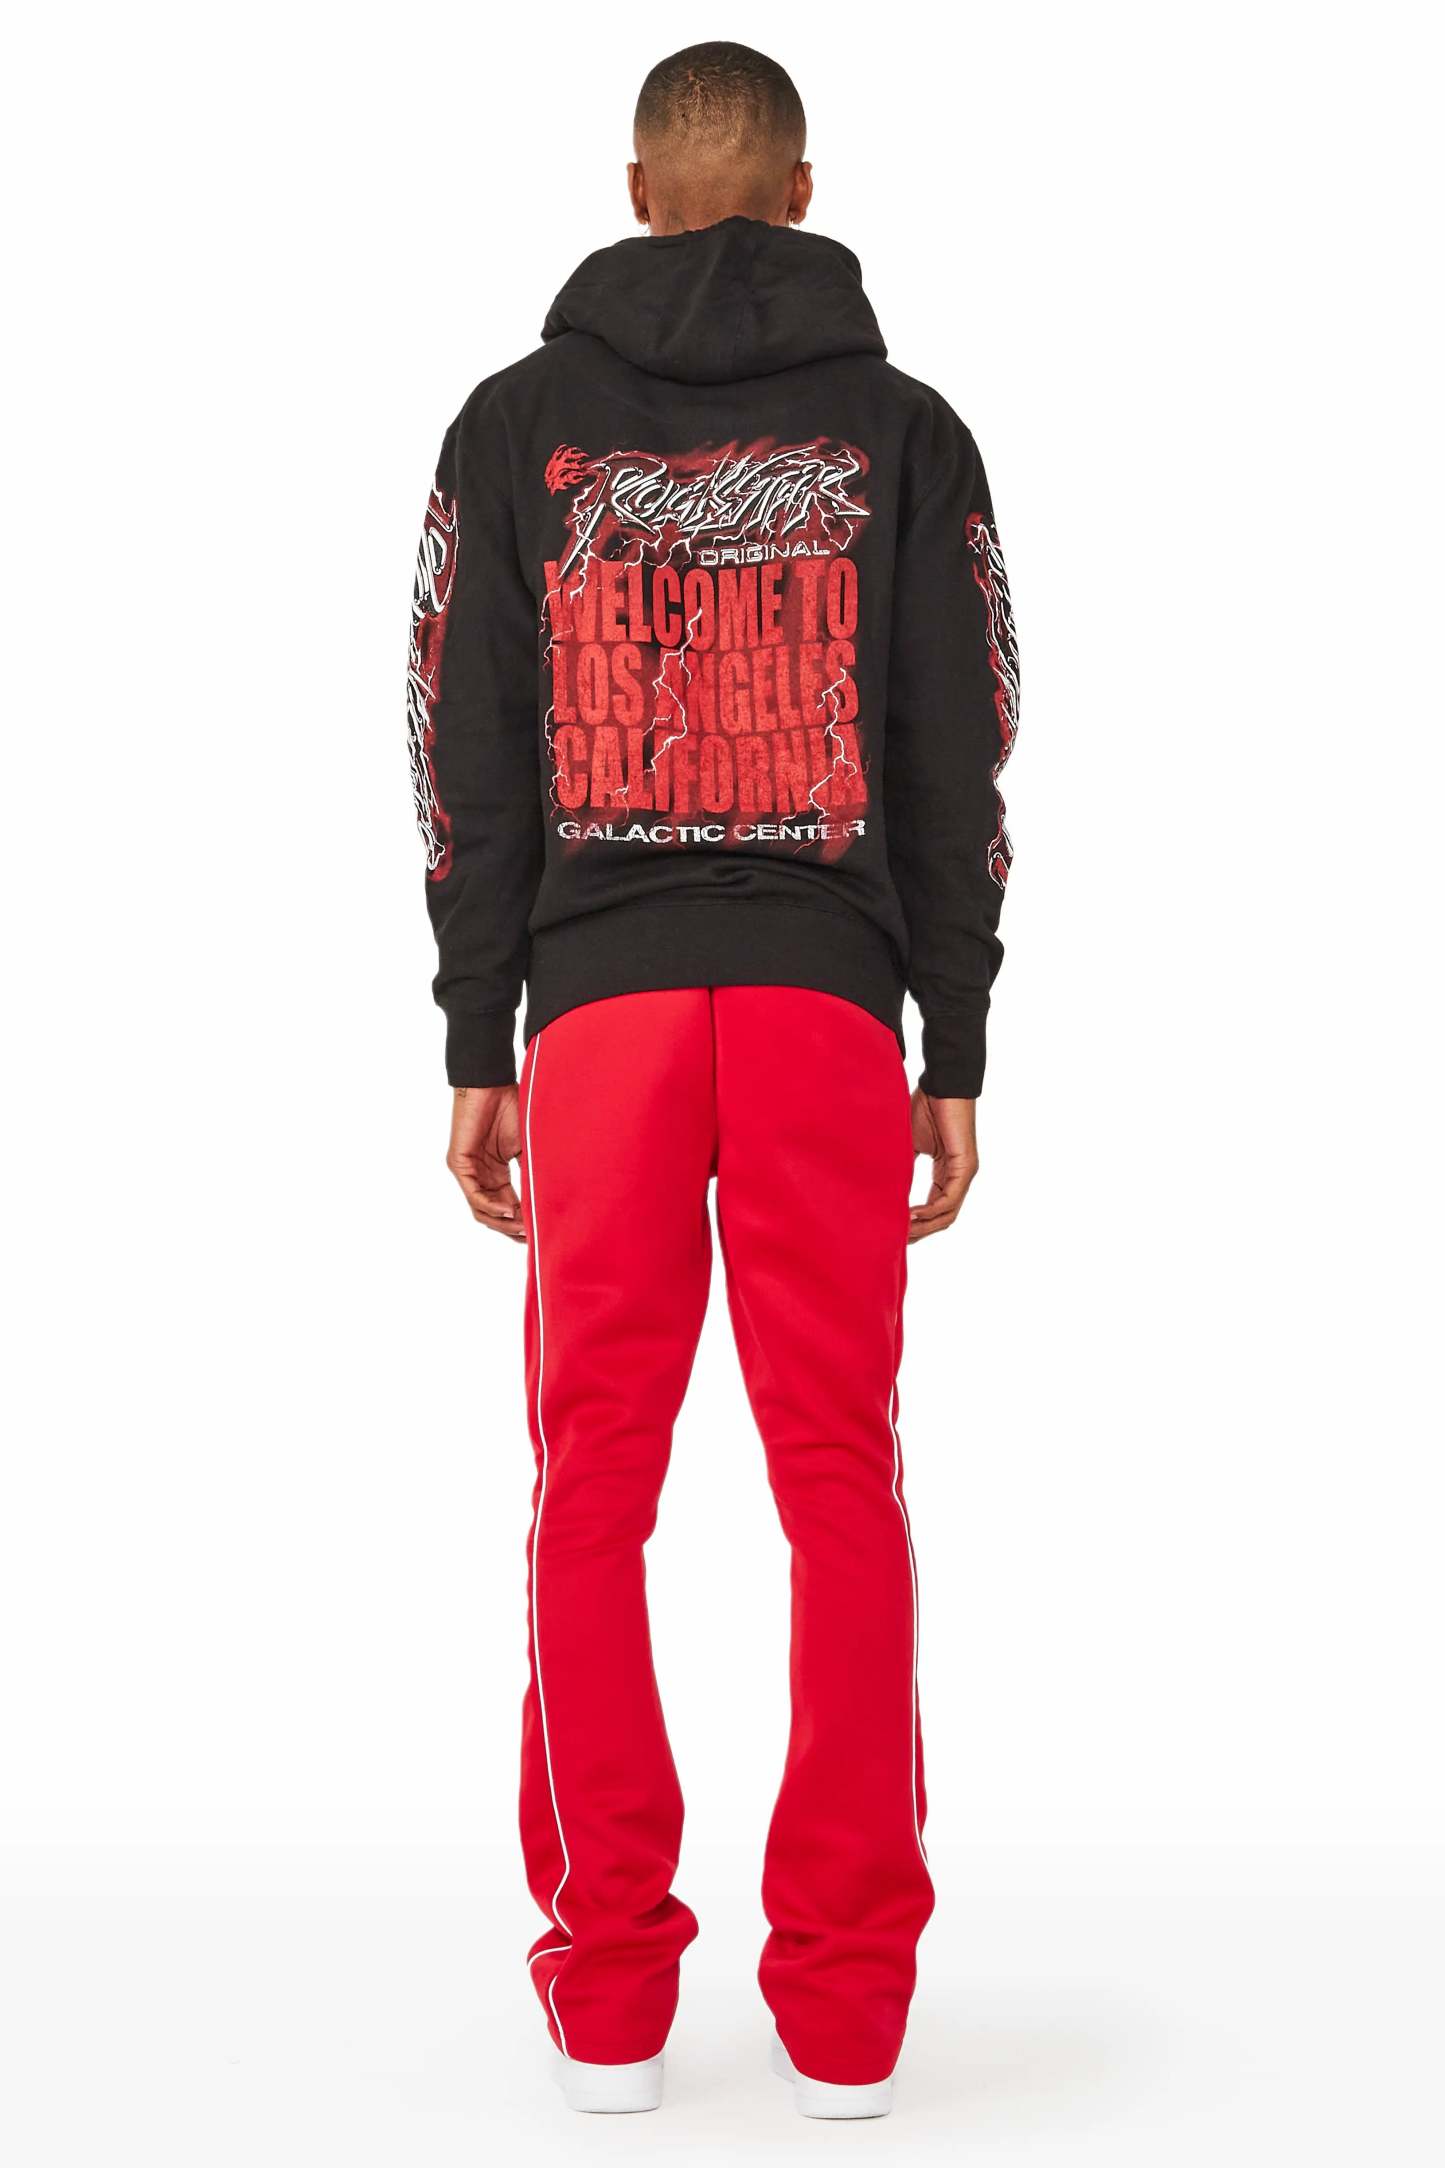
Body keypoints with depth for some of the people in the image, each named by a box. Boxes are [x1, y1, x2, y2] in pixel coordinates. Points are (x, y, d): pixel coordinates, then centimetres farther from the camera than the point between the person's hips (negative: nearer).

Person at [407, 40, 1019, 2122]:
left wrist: (479, 1052, 7)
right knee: (843, 1494, 2)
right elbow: (960, 763, 3)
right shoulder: (903, 429, 6)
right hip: (830, 1010, 0)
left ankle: (608, 1995, 7)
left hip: (601, 1005, 0)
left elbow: (466, 757, 4)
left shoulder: (520, 422, 7)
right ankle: (846, 2008, 4)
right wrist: (958, 1060, 7)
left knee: (593, 1496, 4)